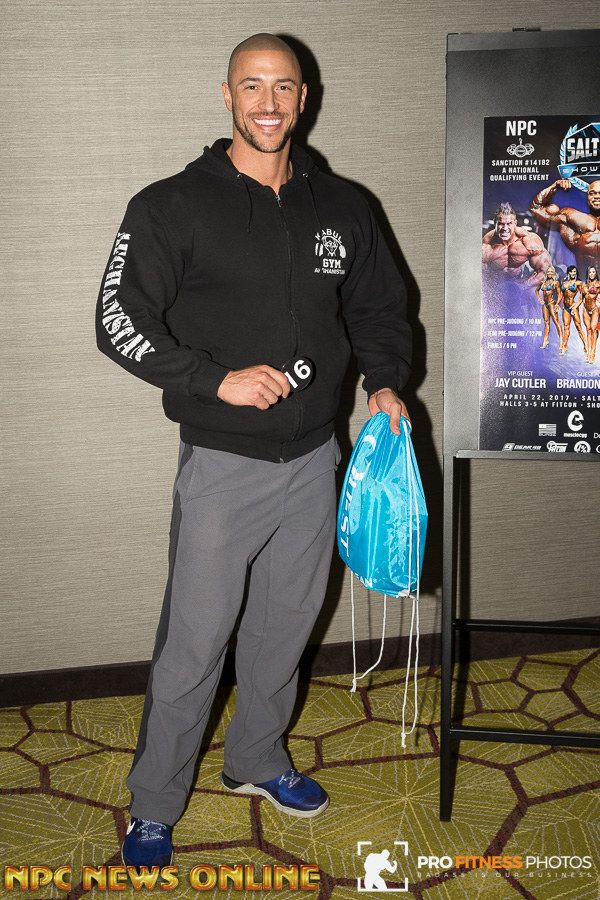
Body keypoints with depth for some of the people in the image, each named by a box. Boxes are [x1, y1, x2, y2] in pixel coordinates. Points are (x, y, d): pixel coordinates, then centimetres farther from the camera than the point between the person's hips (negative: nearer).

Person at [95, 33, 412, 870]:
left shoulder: (342, 208, 7)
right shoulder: (173, 206, -6)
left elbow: (381, 308, 18)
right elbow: (120, 322, -10)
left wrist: (385, 383, 1)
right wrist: (217, 379, -19)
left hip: (313, 459, 5)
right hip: (222, 463, -4)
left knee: (287, 626, 17)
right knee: (194, 642, 2)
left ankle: (258, 760, 40)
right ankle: (154, 805, 22)